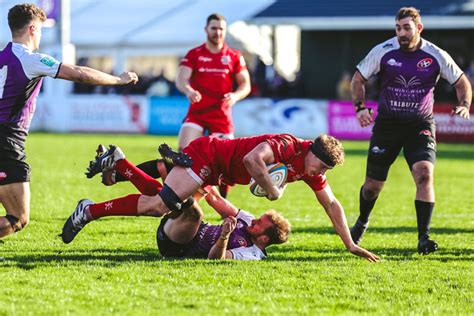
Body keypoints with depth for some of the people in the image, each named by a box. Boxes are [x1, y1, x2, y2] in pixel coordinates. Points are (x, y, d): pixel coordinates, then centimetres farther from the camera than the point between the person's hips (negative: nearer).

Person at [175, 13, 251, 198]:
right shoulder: (193, 55, 3)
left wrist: (235, 96, -19)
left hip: (221, 115, 0)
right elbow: (181, 79, -8)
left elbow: (245, 84, 4)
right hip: (196, 112, 0)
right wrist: (188, 91, -31)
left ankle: (223, 199, 14)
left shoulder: (234, 57, 6)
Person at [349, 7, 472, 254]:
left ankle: (423, 238, -19)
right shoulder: (382, 52, -8)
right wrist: (360, 107, -12)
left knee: (424, 174, -23)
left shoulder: (436, 56, -8)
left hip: (420, 126, -1)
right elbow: (358, 78, 3)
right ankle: (362, 223, 39)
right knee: (373, 185, 6)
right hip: (387, 124, 1)